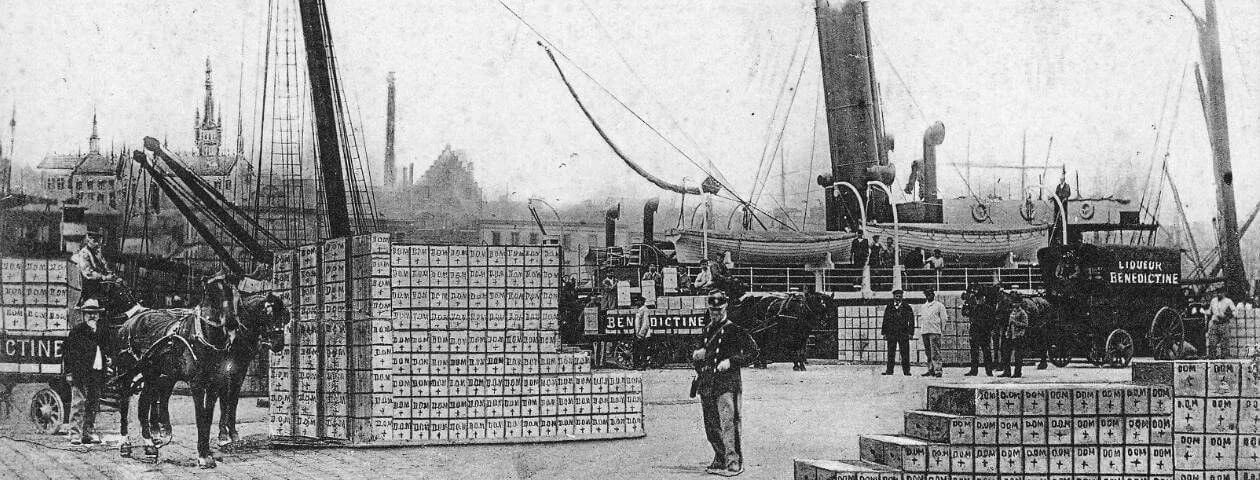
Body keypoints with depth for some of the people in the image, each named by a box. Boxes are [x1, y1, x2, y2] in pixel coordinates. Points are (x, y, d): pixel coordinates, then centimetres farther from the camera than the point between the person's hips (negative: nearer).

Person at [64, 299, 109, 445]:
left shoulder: (101, 332, 16)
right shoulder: (76, 331, -2)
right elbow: (69, 352, -5)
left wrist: (106, 359, 8)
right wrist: (69, 372, -11)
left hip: (97, 373, 6)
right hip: (80, 373, -6)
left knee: (93, 405, 9)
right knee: (78, 402, -8)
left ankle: (89, 433, 16)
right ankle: (75, 434, -8)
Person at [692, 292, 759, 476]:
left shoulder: (735, 330, -3)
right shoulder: (707, 329, 17)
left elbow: (753, 352, -7)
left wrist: (730, 362, -15)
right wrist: (696, 355, 7)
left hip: (727, 382, -7)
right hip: (707, 384, 7)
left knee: (728, 424, -14)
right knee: (711, 427, 10)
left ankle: (734, 463, -16)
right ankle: (720, 460, 23)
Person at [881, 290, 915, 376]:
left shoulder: (907, 307, 6)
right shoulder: (889, 307, 12)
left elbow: (911, 321, 4)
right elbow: (885, 320, 13)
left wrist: (910, 333, -4)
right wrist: (884, 332, 6)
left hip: (903, 333, -2)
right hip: (891, 333, 2)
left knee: (905, 353, -2)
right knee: (891, 353, 2)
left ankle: (906, 371, 2)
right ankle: (889, 370, 5)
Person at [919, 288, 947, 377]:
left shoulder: (939, 305, 3)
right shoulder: (923, 307, 20)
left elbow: (943, 318, 1)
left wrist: (943, 329, -5)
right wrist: (920, 328, 13)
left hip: (935, 331, -6)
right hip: (924, 331, 6)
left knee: (935, 352, -12)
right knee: (928, 353, 6)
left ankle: (938, 370, -14)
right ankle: (930, 370, 10)